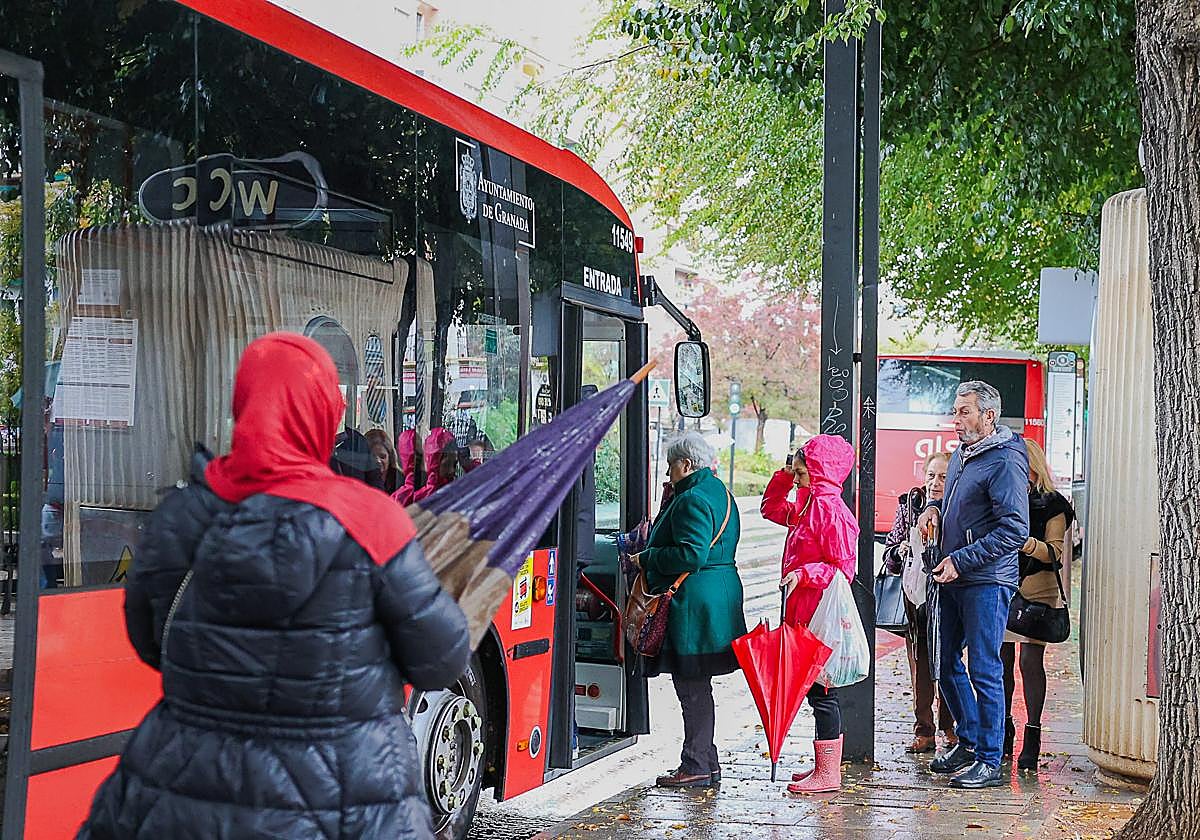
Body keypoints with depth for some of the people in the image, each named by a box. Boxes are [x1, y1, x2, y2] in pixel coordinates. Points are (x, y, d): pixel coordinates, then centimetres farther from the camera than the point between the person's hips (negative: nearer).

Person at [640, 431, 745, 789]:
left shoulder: (693, 499, -15)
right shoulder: (717, 491, 17)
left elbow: (690, 555, -23)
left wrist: (646, 558, -13)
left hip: (693, 604, -11)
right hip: (719, 595, 11)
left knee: (691, 686, -5)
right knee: (696, 686, 15)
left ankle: (697, 766, 0)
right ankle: (706, 763, 20)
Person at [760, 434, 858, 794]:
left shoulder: (831, 509, -15)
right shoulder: (809, 504, 15)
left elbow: (842, 568, -18)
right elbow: (771, 508, 32)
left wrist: (802, 574, -26)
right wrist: (784, 476, 19)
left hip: (819, 615, -10)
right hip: (804, 613, 10)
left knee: (820, 690, -6)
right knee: (817, 688, 14)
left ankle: (828, 773, -1)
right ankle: (827, 767, 22)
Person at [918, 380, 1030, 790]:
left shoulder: (1005, 461, -14)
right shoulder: (960, 455, 13)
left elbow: (1014, 529, -20)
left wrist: (960, 560, -20)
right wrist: (934, 507, 7)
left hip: (987, 582, -9)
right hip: (953, 579, 9)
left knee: (984, 670, -4)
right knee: (948, 665, 15)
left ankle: (989, 762, 3)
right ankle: (968, 741, 30)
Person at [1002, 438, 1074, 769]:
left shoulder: (1052, 504, 1)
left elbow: (1054, 551, -5)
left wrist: (1027, 543, -25)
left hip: (1037, 592, -3)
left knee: (1030, 661, -8)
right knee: (1002, 661, 3)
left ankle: (1032, 735, -3)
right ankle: (1004, 730, 15)